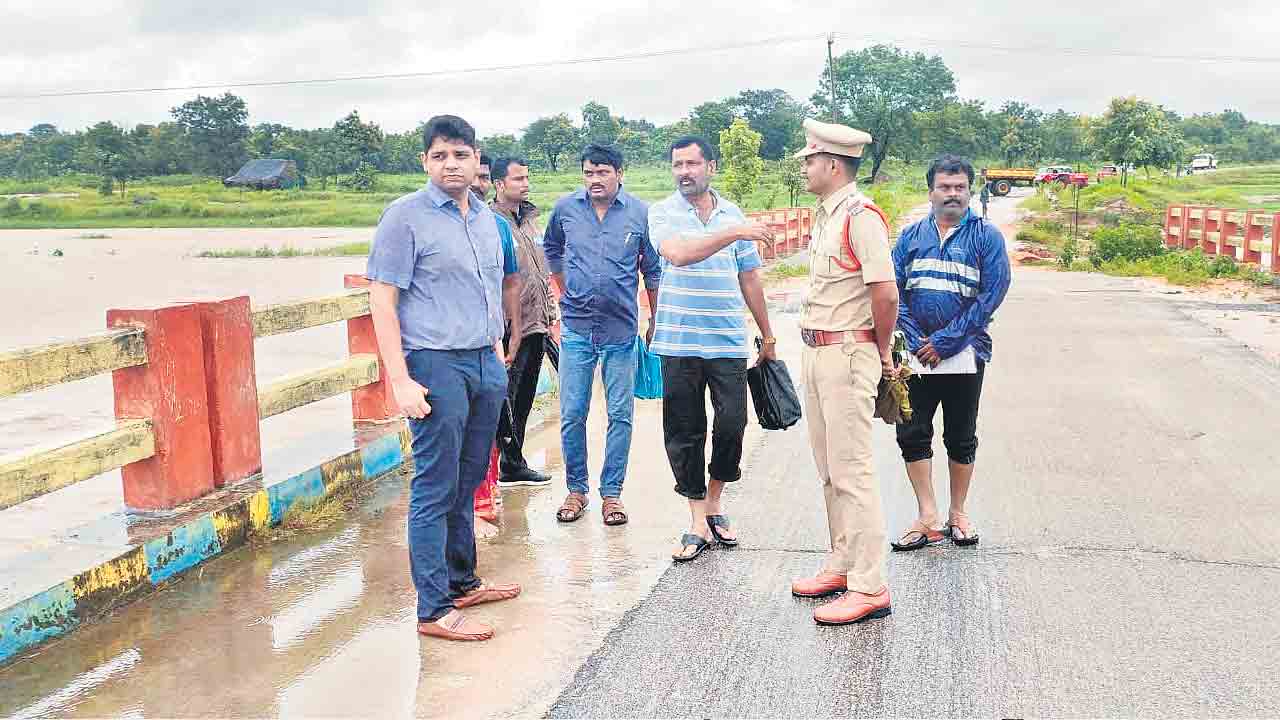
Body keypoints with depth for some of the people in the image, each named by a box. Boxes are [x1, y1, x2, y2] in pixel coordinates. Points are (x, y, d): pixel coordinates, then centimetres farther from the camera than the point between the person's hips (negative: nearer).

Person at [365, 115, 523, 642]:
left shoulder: (486, 218, 13)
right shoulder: (405, 216, -8)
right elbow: (382, 302, -11)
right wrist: (401, 381, -18)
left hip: (485, 364, 7)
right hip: (436, 365, -7)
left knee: (466, 484, 15)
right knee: (435, 491, -2)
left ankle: (462, 581, 28)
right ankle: (435, 609, 5)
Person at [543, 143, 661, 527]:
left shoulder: (640, 213, -3)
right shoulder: (565, 209, 2)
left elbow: (653, 270, 7)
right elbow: (551, 250, 22)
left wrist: (655, 321, 10)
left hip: (621, 330, -1)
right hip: (576, 328, 1)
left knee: (620, 416, 4)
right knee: (572, 415, 3)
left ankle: (611, 493, 15)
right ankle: (576, 489, 18)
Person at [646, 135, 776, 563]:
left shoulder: (733, 214, 10)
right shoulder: (662, 213, 1)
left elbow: (749, 278, 16)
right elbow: (677, 254, -21)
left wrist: (767, 335, 18)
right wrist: (733, 234, -27)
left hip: (728, 342, 2)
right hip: (679, 342, -2)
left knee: (732, 424, -2)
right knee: (684, 432, 3)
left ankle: (713, 503, 22)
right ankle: (698, 523, 13)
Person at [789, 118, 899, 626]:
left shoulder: (860, 215, -16)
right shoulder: (824, 214, 16)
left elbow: (885, 293, -21)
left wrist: (883, 353, -9)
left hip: (847, 355, -10)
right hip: (817, 353, 10)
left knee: (852, 471, -7)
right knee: (829, 470, 17)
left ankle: (869, 588, -1)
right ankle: (842, 566, 29)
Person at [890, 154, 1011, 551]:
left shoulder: (986, 236, -1)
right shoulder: (911, 236, 8)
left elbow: (992, 295, -10)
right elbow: (894, 292, 2)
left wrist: (944, 341, -14)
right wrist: (917, 343, -10)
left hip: (964, 356, -2)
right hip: (916, 355, 2)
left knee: (961, 438, 8)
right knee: (912, 434, -1)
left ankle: (957, 514, 22)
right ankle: (928, 517, 7)